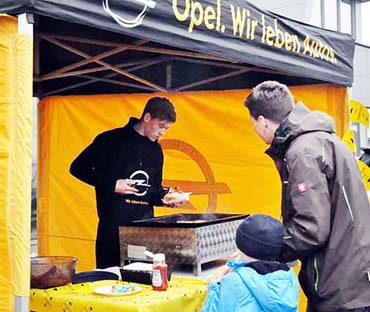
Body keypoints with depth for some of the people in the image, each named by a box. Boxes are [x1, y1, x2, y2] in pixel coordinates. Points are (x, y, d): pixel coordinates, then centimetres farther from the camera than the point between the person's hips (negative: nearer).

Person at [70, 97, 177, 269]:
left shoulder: (156, 150, 14)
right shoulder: (111, 140, -4)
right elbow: (77, 168, -4)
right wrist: (112, 185, -13)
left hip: (145, 224, 5)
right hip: (113, 223, -5)